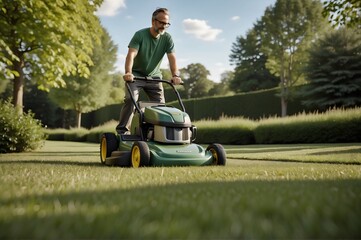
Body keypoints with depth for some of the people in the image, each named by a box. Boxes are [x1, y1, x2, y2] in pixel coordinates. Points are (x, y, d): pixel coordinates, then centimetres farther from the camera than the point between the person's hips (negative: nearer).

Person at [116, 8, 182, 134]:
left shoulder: (167, 38, -6)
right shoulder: (140, 35, -15)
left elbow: (172, 57, -15)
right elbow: (131, 54, -27)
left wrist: (175, 75, -32)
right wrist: (128, 72, -44)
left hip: (154, 76, 4)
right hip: (136, 75, -3)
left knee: (160, 103, -5)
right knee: (131, 100, -19)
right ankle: (122, 130, -12)